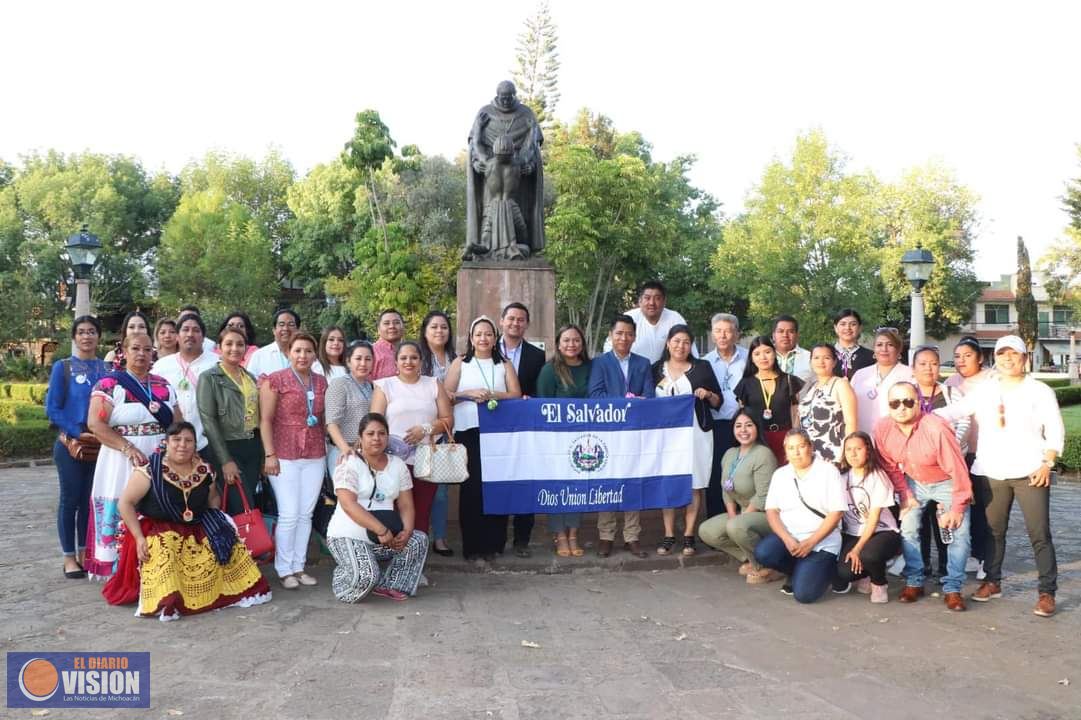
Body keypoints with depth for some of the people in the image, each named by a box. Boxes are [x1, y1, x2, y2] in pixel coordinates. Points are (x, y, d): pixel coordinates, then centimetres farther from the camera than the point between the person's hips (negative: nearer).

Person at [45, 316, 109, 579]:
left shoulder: (107, 369, 5)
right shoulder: (62, 367, -2)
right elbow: (52, 409, -6)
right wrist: (78, 435, -13)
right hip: (70, 444, -3)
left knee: (91, 499, 10)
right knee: (70, 499, 3)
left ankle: (85, 552, 21)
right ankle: (69, 557, 12)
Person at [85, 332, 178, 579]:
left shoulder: (163, 385, 12)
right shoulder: (109, 384, -3)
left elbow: (178, 422, 15)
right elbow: (95, 423, -13)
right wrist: (128, 448, -20)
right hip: (123, 461, -4)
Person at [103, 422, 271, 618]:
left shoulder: (204, 469, -1)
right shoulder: (150, 469, -15)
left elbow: (213, 499, 15)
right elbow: (126, 503, -11)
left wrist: (216, 526, -2)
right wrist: (139, 538, -16)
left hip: (196, 530, 5)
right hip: (158, 530, -5)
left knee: (227, 542, -8)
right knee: (163, 553, -33)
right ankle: (164, 603, -23)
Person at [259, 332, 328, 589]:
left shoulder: (321, 382, 9)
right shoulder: (276, 380, -5)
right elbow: (265, 420, -7)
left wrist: (326, 448, 11)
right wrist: (269, 454, -13)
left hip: (315, 456, 5)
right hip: (285, 455, -5)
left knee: (306, 514, 8)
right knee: (289, 515, -3)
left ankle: (299, 567, 18)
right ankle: (285, 570, 9)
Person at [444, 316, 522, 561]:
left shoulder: (504, 365, 14)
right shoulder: (460, 363, 11)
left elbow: (516, 394, 2)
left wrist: (492, 394, -13)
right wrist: (469, 394, -11)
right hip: (468, 431, -1)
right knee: (471, 486, -4)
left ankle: (494, 543, 6)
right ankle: (472, 544, 3)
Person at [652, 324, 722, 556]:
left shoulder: (702, 367, 9)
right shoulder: (657, 369, 12)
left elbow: (718, 402, 11)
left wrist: (708, 394, -8)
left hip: (696, 432, -1)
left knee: (694, 484, -2)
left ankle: (689, 535, 6)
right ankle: (668, 535, 4)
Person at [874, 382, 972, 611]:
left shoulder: (937, 428, -35)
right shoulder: (882, 428, -21)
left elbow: (957, 470, -26)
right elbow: (890, 464, -3)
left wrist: (957, 508, -19)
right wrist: (905, 494, -3)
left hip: (946, 483, -3)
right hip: (914, 482, 3)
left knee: (959, 534, -12)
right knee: (908, 530, -4)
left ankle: (952, 589, 1)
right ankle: (914, 583, 12)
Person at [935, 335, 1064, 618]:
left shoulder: (1040, 391, 2)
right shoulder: (984, 389, 9)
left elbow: (1055, 431, 0)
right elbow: (954, 410, 1)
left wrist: (1047, 463, -11)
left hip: (1030, 472, -3)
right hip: (992, 473, 3)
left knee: (1039, 533, -3)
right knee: (993, 530, 10)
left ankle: (1046, 591, 5)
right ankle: (992, 581, 24)